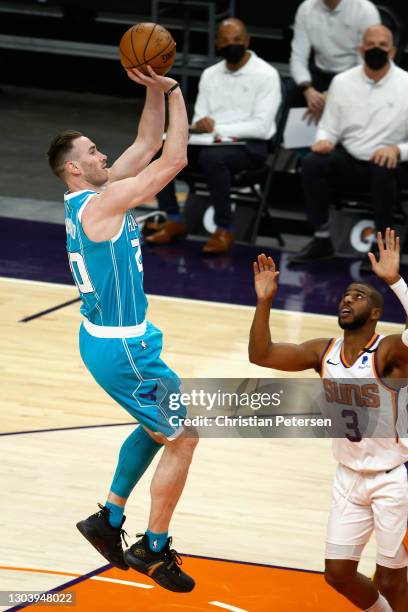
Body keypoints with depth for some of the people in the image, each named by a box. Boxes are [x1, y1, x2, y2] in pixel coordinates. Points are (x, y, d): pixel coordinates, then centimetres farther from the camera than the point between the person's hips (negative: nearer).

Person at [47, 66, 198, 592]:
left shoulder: (95, 196, 5)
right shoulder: (102, 203, -22)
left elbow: (148, 144, 11)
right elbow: (175, 158, -23)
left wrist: (155, 90, 0)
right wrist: (171, 90, -17)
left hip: (108, 339, 10)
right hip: (122, 349, -10)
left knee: (158, 427, 26)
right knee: (182, 437, 1)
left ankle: (107, 520, 28)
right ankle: (152, 550, 8)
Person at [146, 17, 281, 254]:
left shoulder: (266, 74, -6)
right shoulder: (210, 75, 14)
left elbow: (262, 127, -15)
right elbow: (199, 119, 12)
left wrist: (217, 128, -19)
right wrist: (202, 125, -13)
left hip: (249, 145, -6)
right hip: (212, 142, 6)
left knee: (211, 157, -38)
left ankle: (225, 229, -26)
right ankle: (174, 220, -7)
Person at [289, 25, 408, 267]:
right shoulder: (342, 82, 5)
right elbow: (329, 128, 10)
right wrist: (324, 140, -14)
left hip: (387, 162, -3)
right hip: (349, 160, 3)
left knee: (383, 169, -38)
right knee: (312, 163, -26)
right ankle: (322, 240, -11)